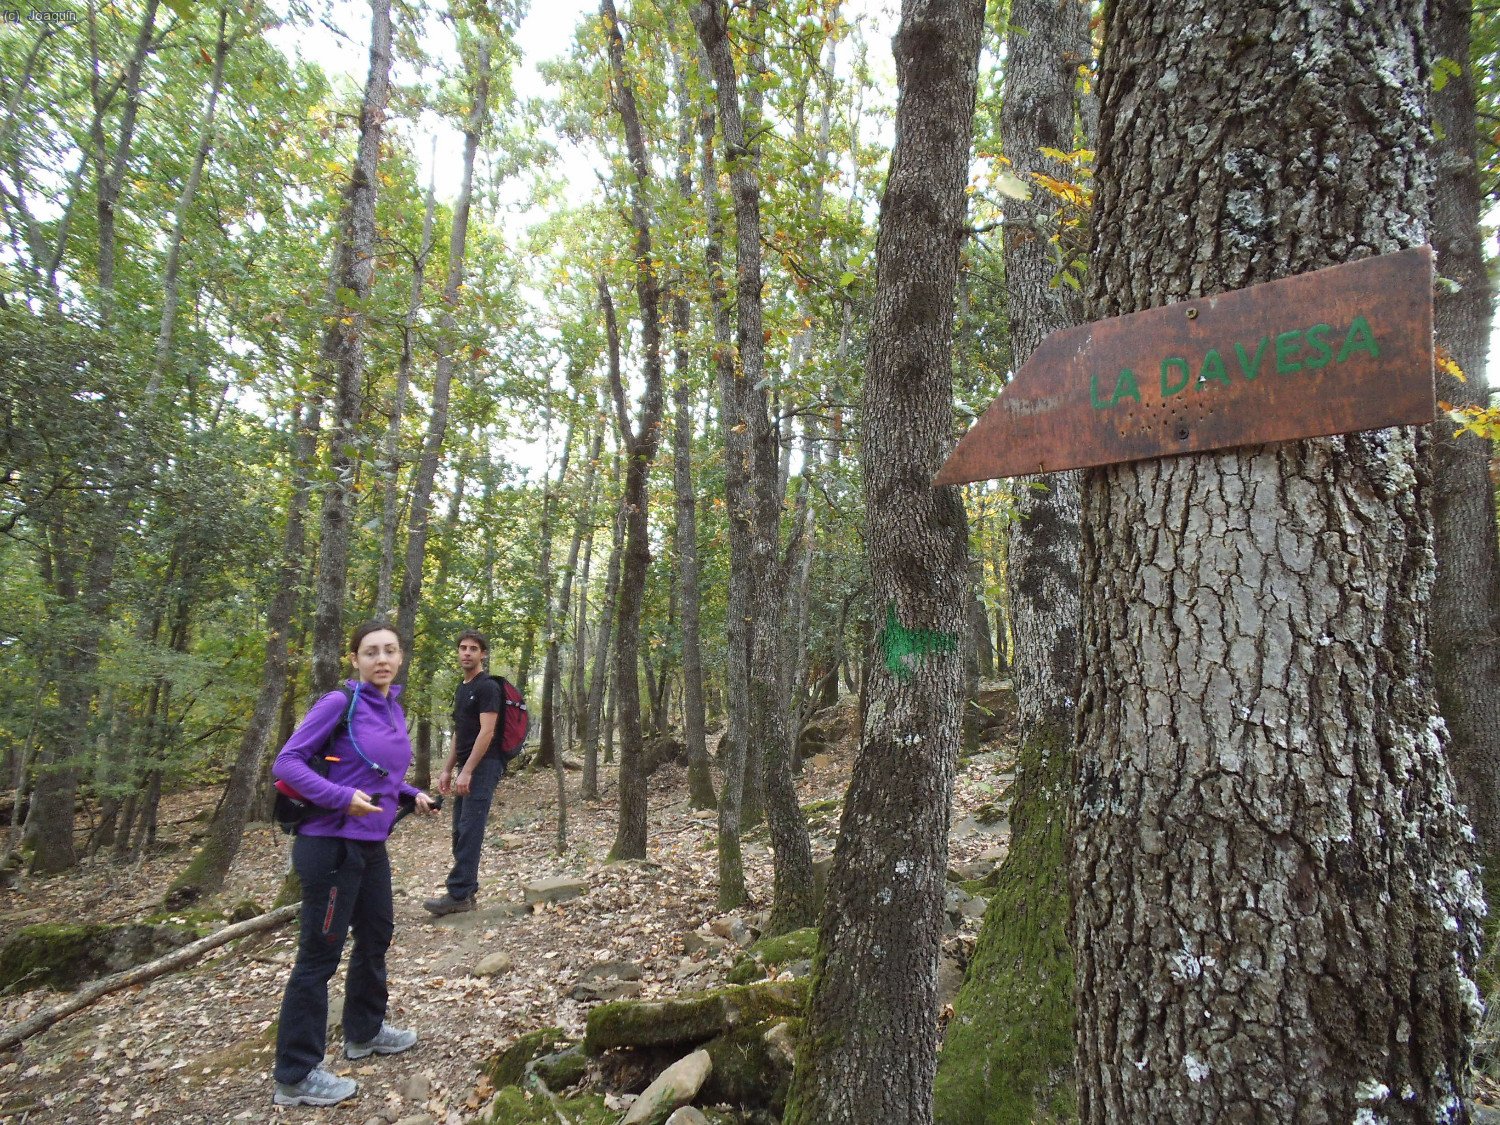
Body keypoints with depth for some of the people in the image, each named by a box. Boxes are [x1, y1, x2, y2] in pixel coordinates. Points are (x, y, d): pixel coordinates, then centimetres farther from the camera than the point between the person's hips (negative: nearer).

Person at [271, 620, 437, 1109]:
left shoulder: (394, 710, 7)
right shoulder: (339, 703, -16)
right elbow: (287, 762, -17)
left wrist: (413, 795, 4)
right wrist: (343, 797, -27)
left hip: (371, 847, 9)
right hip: (331, 847, -8)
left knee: (376, 936, 21)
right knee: (319, 956, 2)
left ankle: (365, 1032, 41)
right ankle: (295, 1076, 17)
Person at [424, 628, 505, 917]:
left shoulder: (487, 687, -11)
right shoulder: (462, 689, 18)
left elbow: (487, 732, -19)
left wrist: (467, 772, -21)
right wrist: (447, 770, 17)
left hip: (484, 766, -10)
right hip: (467, 768, 10)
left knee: (469, 830, -10)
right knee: (461, 830, 10)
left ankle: (459, 895, -7)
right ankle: (468, 890, 17)